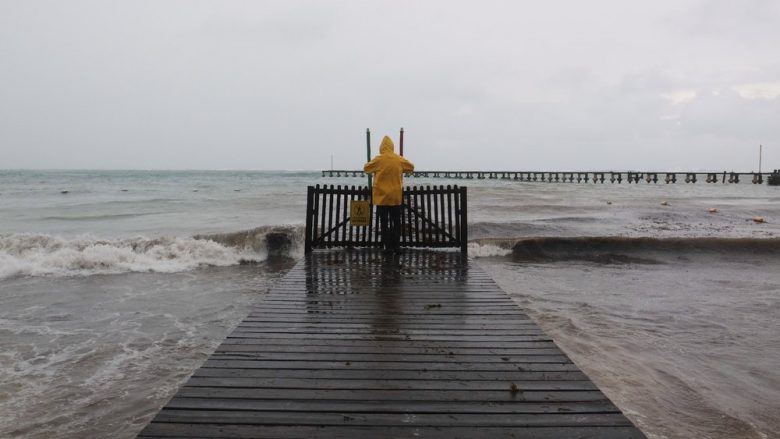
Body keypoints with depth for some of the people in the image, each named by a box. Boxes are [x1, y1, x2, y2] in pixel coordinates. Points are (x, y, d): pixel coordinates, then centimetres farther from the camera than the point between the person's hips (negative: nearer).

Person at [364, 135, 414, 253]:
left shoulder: (378, 160, -8)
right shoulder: (400, 159, -1)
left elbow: (366, 168, 7)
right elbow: (411, 167, 15)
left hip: (381, 196, -2)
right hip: (396, 196, 2)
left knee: (384, 223, 3)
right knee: (396, 222, 10)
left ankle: (388, 247, 2)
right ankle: (396, 246, 10)